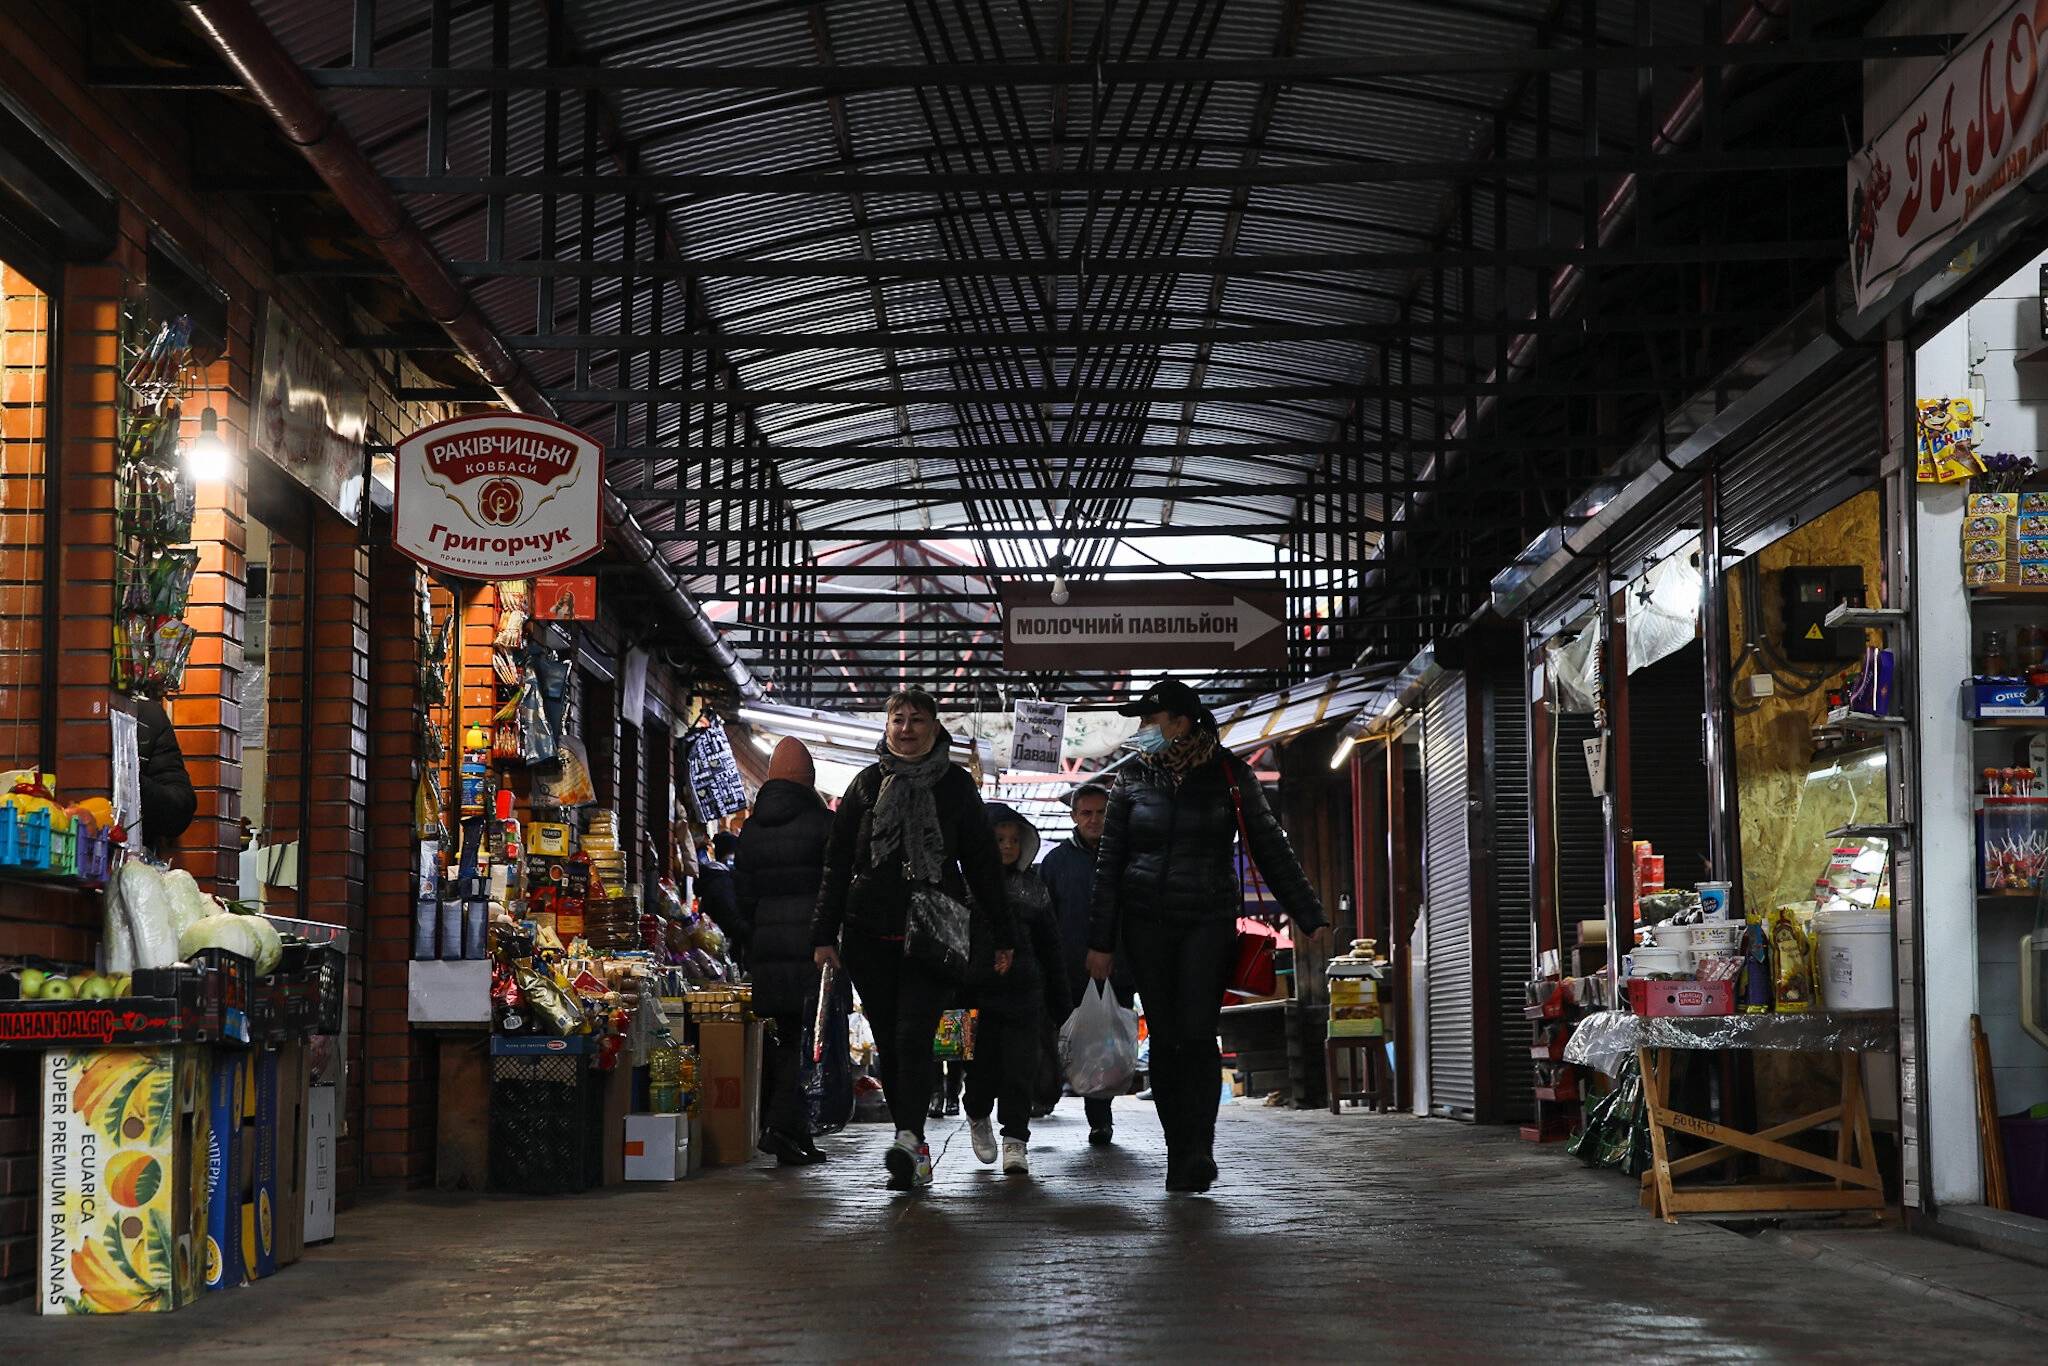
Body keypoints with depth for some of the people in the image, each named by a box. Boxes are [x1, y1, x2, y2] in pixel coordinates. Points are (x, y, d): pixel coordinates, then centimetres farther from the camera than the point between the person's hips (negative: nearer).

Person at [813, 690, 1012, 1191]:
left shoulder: (955, 784, 7)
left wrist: (1002, 935, 7)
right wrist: (824, 934, 4)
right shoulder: (867, 784, 11)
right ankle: (915, 1151, 10)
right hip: (869, 935, 3)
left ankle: (909, 1141, -28)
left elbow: (982, 862, 9)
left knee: (913, 1035, -17)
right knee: (889, 1043, 3)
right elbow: (837, 863, 11)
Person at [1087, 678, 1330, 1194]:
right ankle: (1178, 1150, 7)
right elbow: (1109, 864, 10)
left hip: (1209, 921, -2)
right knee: (1163, 1038, 1)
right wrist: (1100, 941, 5)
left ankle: (1199, 1149, -15)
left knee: (1197, 1033, -15)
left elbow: (1272, 850, 6)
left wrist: (1311, 917, 1)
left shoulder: (1229, 776, 3)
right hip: (1147, 924, 2)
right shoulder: (1134, 779, 7)